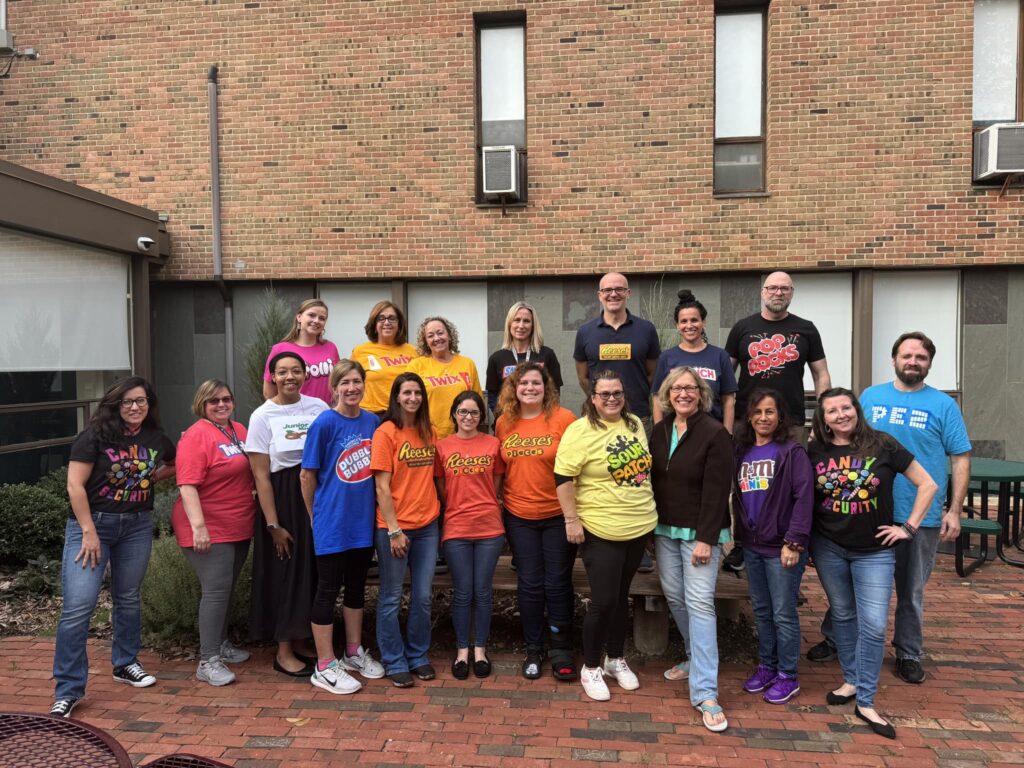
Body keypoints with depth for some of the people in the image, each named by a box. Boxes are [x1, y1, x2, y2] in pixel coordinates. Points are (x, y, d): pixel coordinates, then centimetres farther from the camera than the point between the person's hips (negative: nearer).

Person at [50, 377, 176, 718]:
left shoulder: (157, 439, 2)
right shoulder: (95, 436, -11)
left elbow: (175, 465, 23)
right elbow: (75, 485, -13)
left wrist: (151, 476, 5)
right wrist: (89, 532, -15)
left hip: (138, 526, 4)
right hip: (92, 523, -4)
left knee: (128, 597, 15)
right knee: (78, 606, -9)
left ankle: (125, 664, 34)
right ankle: (68, 690, 3)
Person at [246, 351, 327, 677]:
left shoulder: (318, 407, 3)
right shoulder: (262, 416, -5)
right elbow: (261, 475, -7)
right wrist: (273, 524, -11)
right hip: (283, 497, -3)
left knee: (315, 572, 8)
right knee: (287, 573, 3)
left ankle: (300, 643, 24)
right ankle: (284, 652, 17)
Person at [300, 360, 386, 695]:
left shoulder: (372, 421, 2)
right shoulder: (324, 423, -13)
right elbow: (307, 475, -7)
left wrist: (367, 504, 11)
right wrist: (315, 514, 0)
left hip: (363, 520, 6)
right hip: (332, 522, -5)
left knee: (357, 587, 17)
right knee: (328, 590, 5)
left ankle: (354, 652, 34)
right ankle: (325, 666, 18)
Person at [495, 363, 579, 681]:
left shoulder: (563, 418, -10)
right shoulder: (504, 423, 2)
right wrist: (499, 503, 9)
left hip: (559, 515, -2)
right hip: (519, 517, 3)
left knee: (558, 583, 6)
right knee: (529, 584, 9)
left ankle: (560, 649, 24)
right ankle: (533, 649, 25)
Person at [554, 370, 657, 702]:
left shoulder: (634, 424, 6)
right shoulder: (580, 431, -14)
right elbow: (563, 477, -16)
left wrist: (647, 511, 20)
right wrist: (572, 519, -18)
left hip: (639, 527, 6)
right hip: (600, 531, -6)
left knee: (621, 595, 18)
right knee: (603, 600, -2)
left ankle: (616, 659, 35)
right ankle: (591, 667, 18)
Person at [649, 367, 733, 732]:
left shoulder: (714, 434, -11)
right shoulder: (659, 431, 7)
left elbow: (716, 491, -14)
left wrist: (706, 539, -17)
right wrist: (652, 527, 9)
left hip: (699, 532, -6)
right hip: (665, 530, 6)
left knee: (699, 603, -9)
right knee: (674, 597, 12)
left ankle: (705, 692, -4)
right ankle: (696, 658, 35)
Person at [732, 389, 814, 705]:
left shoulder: (792, 451, -9)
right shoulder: (742, 452, 9)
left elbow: (803, 497, -15)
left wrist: (794, 542, -19)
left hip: (782, 547, -6)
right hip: (752, 545, 6)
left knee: (783, 614, 4)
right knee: (761, 611, 16)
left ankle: (787, 676, 19)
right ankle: (766, 666, 31)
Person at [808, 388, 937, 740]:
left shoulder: (883, 445, -8)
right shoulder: (815, 452, -3)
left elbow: (927, 485, -2)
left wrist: (908, 527, -5)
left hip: (874, 551, -1)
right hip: (828, 548, 2)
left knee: (874, 625, -3)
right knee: (843, 616, 15)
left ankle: (866, 703, 9)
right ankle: (851, 681, 33)